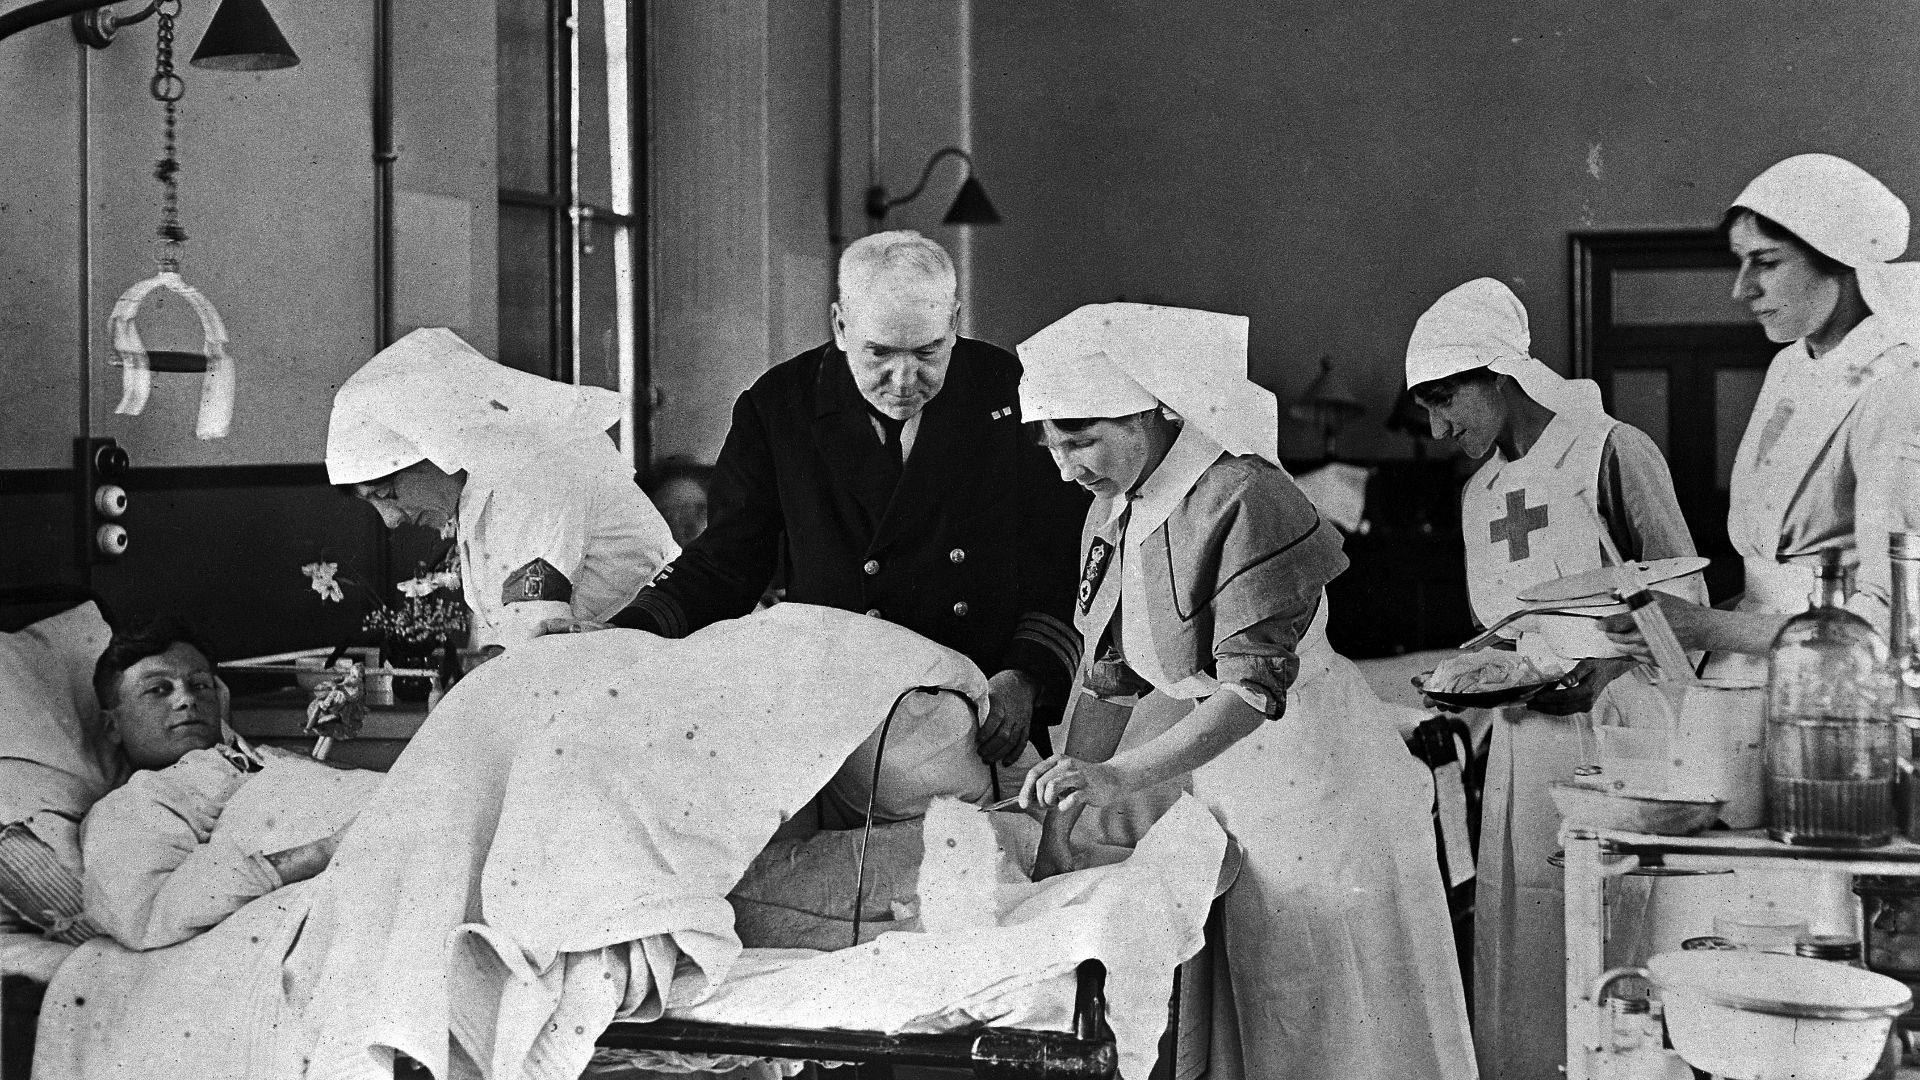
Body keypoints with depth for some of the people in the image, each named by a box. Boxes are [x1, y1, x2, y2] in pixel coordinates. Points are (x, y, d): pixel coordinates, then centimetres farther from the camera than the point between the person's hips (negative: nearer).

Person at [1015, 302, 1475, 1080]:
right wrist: (1062, 816, 1)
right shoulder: (1112, 514, 4)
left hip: (1311, 782, -8)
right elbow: (1104, 679, 8)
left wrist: (1118, 778, -33)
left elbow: (1257, 688, -26)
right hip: (1217, 769, 8)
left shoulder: (1243, 499, -22)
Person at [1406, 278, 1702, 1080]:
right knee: (1516, 944, 4)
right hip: (1523, 737, 6)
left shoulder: (1613, 453, -6)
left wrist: (1596, 675, -17)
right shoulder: (1479, 494, 16)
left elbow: (1684, 605, -6)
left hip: (1616, 728, -6)